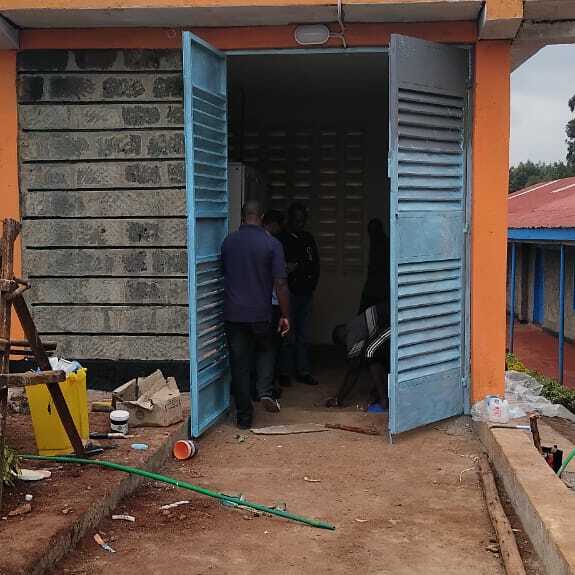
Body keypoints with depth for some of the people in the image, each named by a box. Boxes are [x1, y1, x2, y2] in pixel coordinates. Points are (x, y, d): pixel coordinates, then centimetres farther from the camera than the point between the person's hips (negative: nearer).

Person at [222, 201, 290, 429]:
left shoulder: (228, 242, 2)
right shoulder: (271, 244, -7)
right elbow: (280, 283, -10)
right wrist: (285, 316, -3)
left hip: (233, 314, 2)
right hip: (261, 314, -1)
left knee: (239, 364, 8)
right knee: (266, 350, 24)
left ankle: (244, 417, 12)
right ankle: (266, 391, 3)